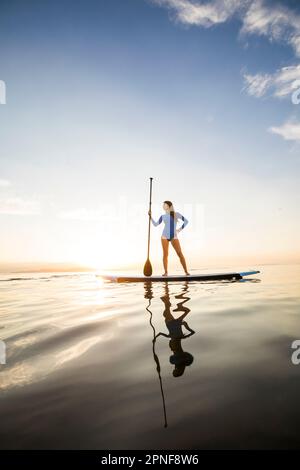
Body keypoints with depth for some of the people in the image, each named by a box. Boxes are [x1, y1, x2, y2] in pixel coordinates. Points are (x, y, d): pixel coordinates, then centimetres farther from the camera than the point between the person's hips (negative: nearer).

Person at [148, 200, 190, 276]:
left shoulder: (176, 214, 4)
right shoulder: (163, 216, 10)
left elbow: (186, 221, 8)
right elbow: (155, 224, 6)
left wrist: (180, 229, 3)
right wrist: (150, 216, -1)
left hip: (174, 237, -1)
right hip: (165, 236, 1)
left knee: (180, 253, -8)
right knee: (165, 254, -4)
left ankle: (186, 271, -2)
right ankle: (166, 272, 2)